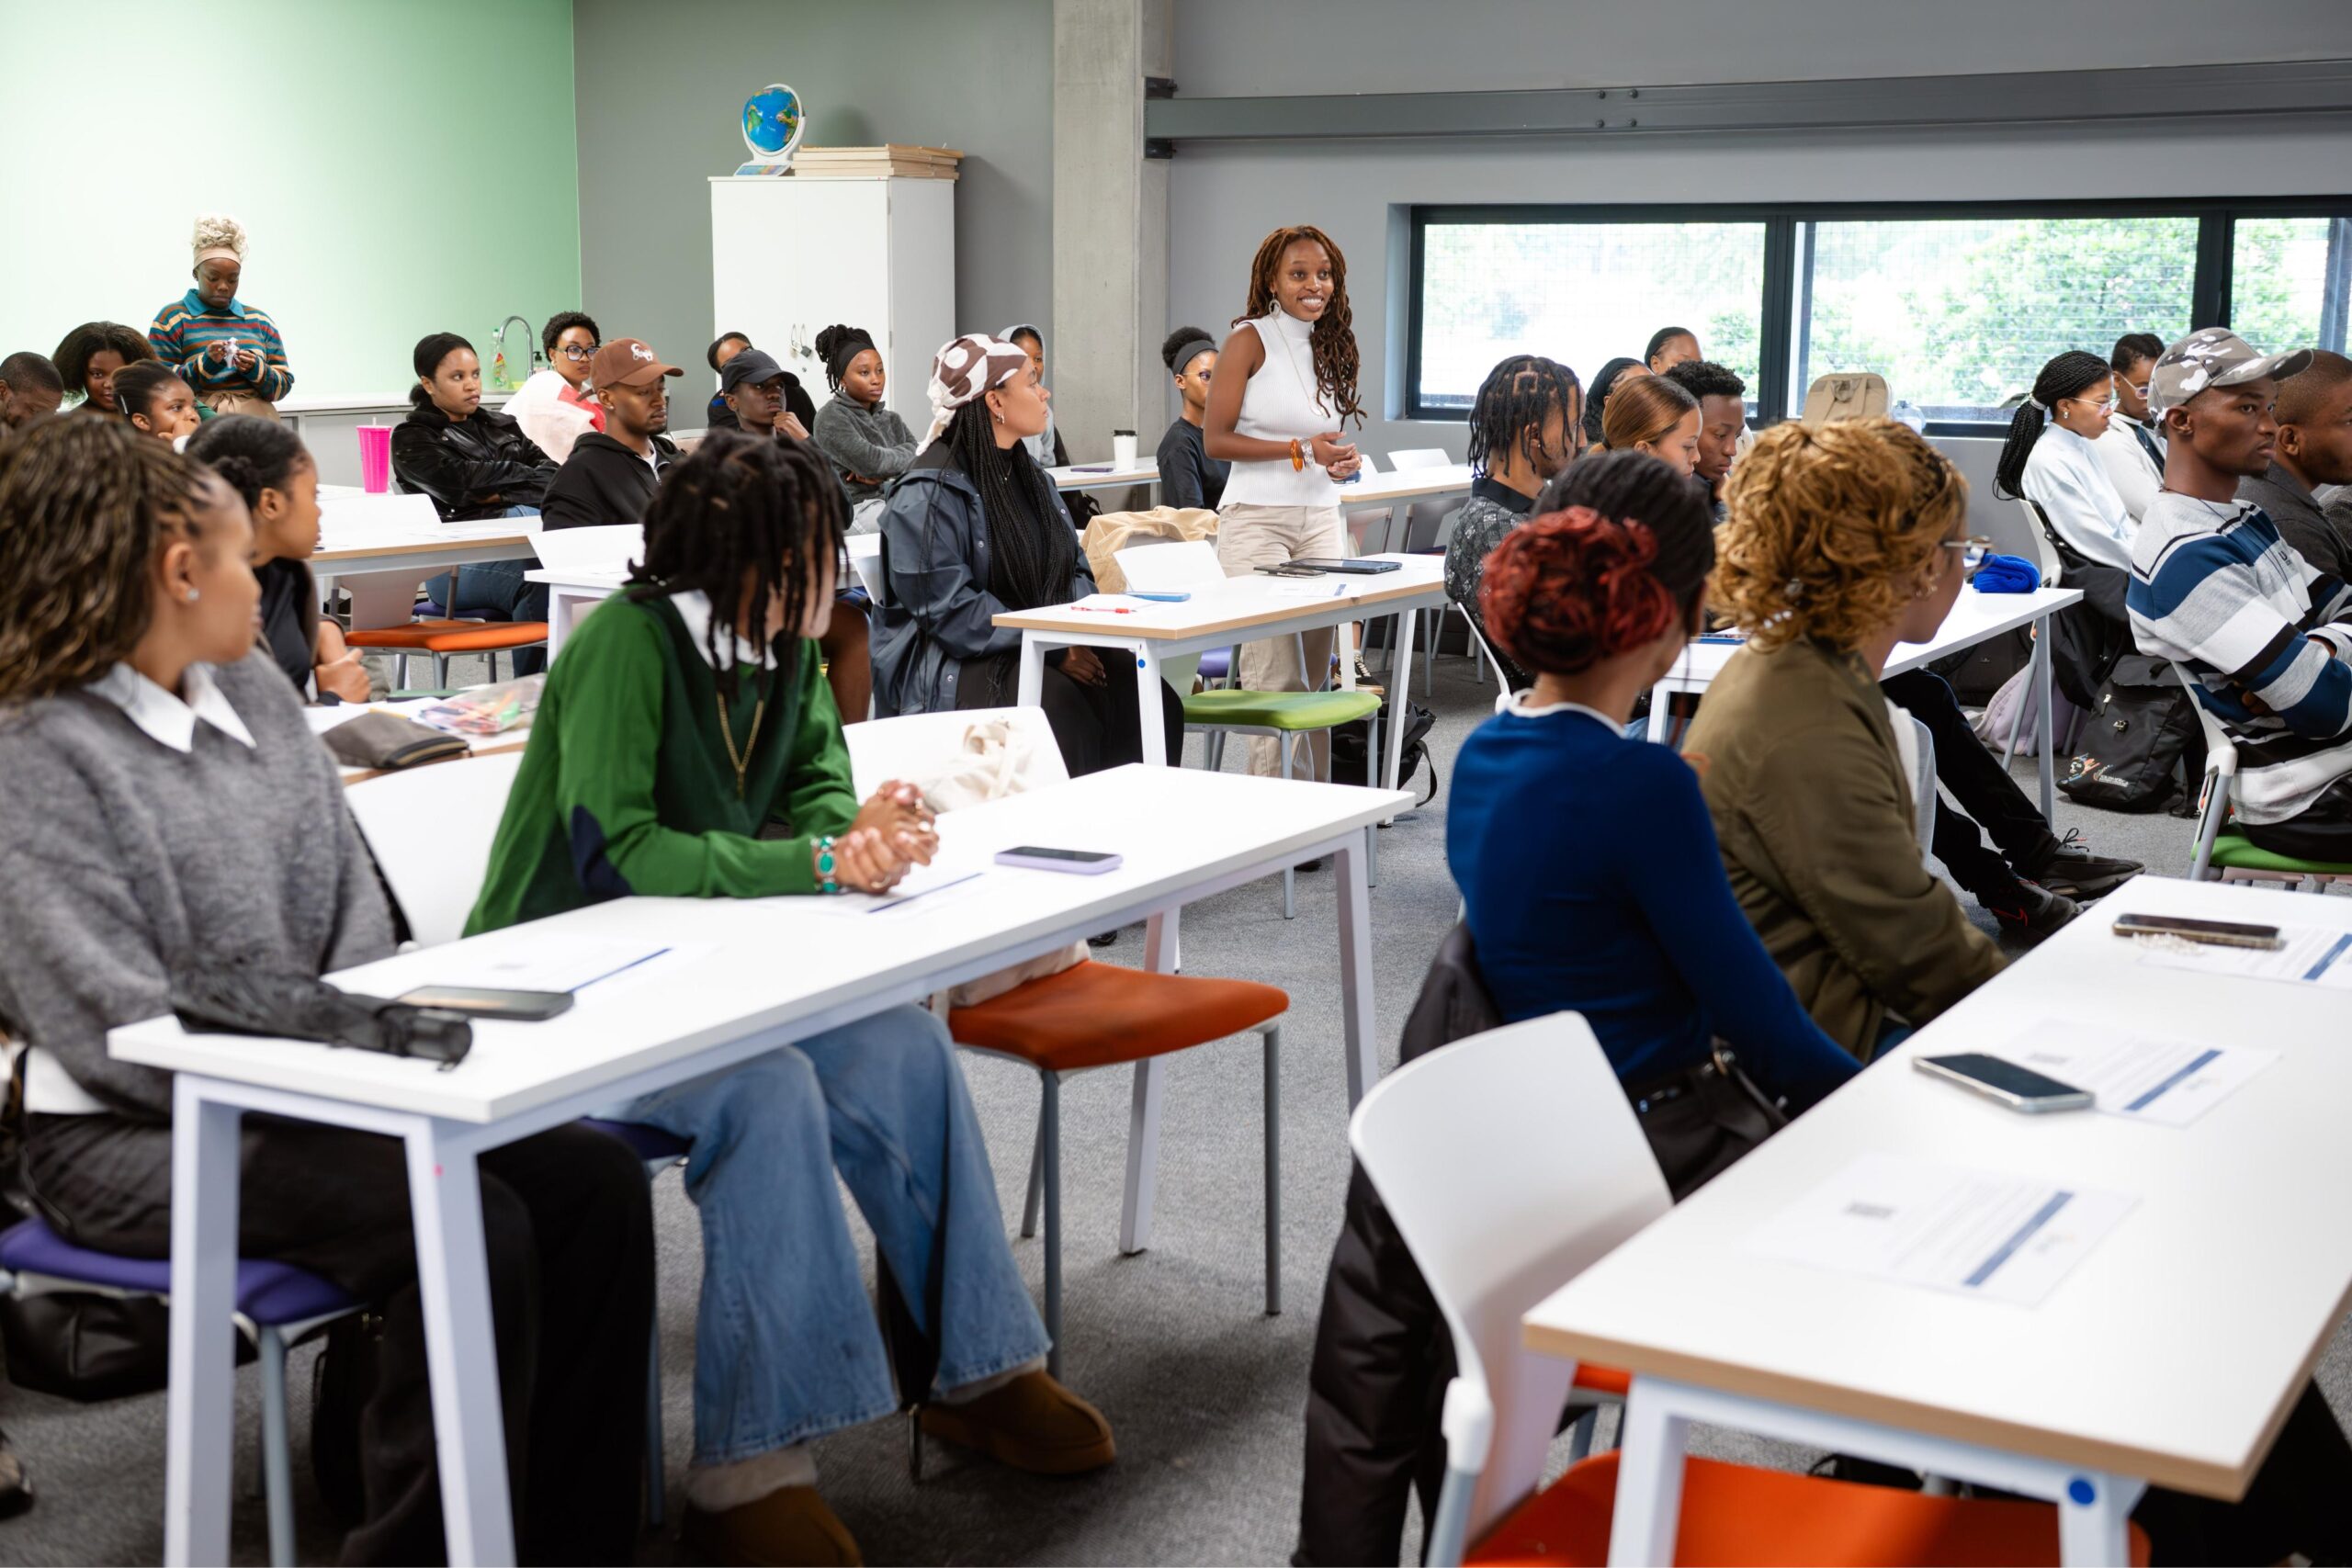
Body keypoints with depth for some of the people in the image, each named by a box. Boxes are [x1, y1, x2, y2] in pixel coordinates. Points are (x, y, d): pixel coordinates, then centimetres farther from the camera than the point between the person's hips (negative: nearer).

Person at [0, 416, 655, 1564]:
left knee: (594, 1180, -10)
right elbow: (116, 1021, -17)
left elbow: (351, 906, 11)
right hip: (132, 1137, -7)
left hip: (303, 1092, 7)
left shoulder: (256, 693, 12)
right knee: (467, 1226, -27)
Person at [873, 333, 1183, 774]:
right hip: (951, 667, -7)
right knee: (1063, 704, -35)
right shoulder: (928, 495, -11)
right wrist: (1052, 648, -20)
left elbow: (1074, 569, 21)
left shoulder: (1028, 475, 17)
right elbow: (951, 610, -18)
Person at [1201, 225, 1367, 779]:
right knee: (1278, 680, -8)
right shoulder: (1251, 339, -4)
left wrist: (1343, 458, 3)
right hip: (1258, 520, -6)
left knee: (1317, 678, 5)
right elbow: (1215, 440, -9)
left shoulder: (1331, 345, 15)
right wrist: (1301, 449, -15)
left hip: (1321, 520, 6)